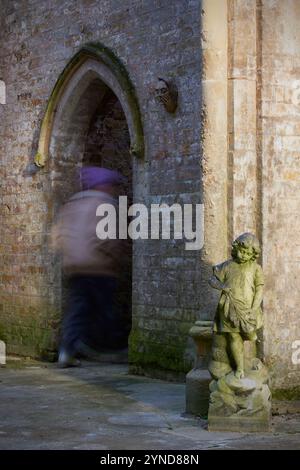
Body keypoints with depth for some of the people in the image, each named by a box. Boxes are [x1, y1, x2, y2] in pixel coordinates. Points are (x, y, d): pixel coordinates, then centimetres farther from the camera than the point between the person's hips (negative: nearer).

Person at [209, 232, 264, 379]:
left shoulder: (256, 268, 2)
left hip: (247, 308, -1)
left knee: (249, 335, -11)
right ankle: (239, 368, 12)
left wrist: (254, 309, -12)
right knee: (234, 338, 0)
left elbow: (260, 289, -2)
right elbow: (213, 280, 9)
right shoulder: (228, 266, 5)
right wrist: (221, 286, -13)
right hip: (230, 309, 1)